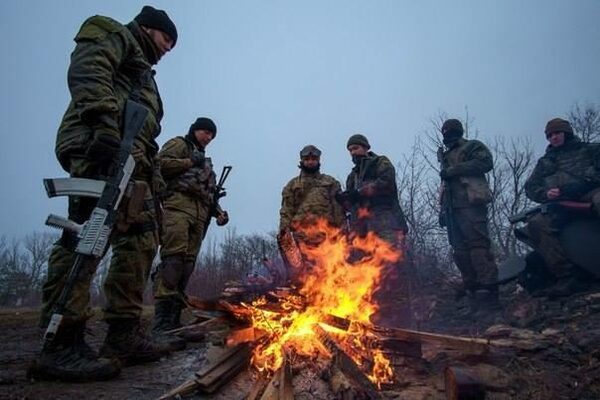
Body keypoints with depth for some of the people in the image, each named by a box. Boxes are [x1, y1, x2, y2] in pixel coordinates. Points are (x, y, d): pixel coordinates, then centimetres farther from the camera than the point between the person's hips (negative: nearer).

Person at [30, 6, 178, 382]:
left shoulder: (142, 71, 38)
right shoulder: (113, 34, 15)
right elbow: (88, 70, -9)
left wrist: (154, 177, 19)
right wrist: (104, 119, -26)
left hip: (132, 160, 10)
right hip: (101, 148, -10)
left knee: (140, 241, 2)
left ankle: (123, 335, 4)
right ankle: (60, 345, -20)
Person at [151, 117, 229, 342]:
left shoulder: (205, 161, 36)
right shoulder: (179, 144, 16)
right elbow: (160, 163, -3)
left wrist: (218, 211, 15)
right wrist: (189, 162, -3)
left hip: (199, 214, 7)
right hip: (178, 205, -7)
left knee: (187, 265, -2)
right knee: (173, 259, -21)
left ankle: (173, 322, -2)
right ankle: (162, 325, -26)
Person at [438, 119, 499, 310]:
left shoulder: (473, 146, 12)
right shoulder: (446, 156, 31)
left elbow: (485, 162, -8)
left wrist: (453, 170, -10)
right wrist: (443, 209, 17)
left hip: (471, 203, -7)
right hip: (452, 207, 7)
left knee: (478, 245, -15)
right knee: (460, 250, 1)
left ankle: (488, 291, -16)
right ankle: (473, 291, 3)